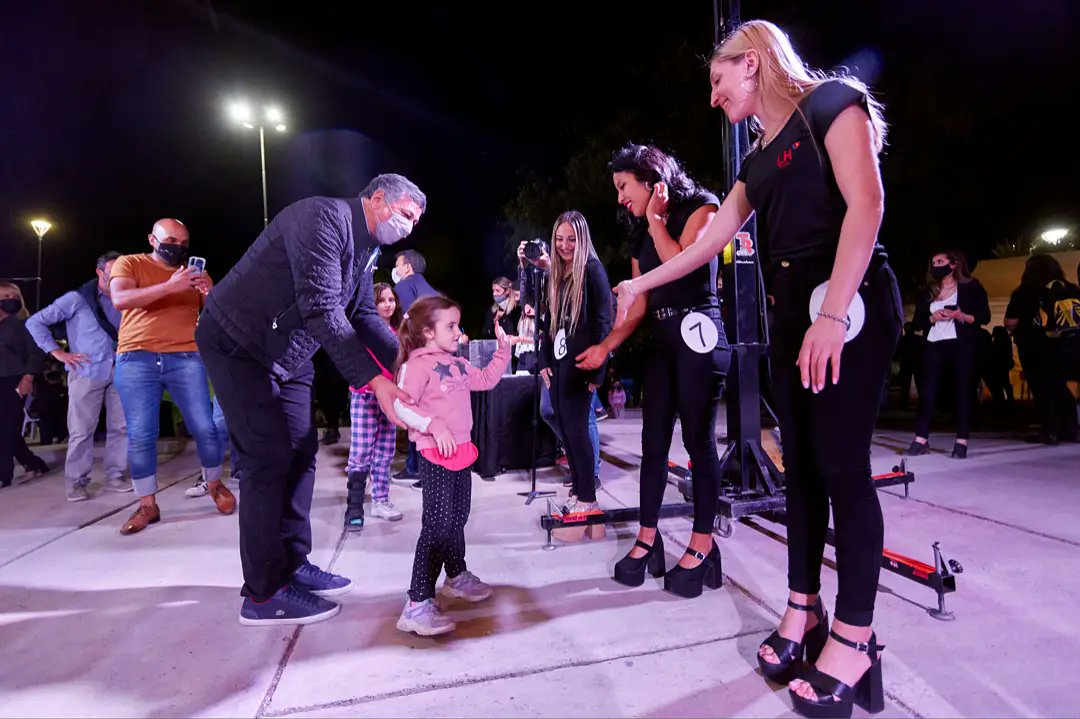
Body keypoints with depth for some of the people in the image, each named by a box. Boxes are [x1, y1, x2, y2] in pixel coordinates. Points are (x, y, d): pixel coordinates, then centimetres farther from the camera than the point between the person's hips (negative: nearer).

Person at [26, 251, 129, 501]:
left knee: (121, 427, 4)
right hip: (86, 373, -4)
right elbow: (35, 322, 1)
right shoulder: (77, 298, -1)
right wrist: (57, 352, -4)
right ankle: (76, 482, 11)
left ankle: (115, 476, 14)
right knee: (82, 430, 0)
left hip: (119, 372, 4)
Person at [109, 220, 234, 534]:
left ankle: (215, 484, 21)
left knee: (204, 428, -2)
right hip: (136, 360, -1)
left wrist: (211, 294, -13)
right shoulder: (129, 264, 8)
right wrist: (170, 286, -24)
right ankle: (147, 505, 11)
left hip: (186, 359, 1)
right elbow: (120, 299, -12)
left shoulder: (195, 273, 14)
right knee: (139, 436, -1)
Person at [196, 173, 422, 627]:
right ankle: (264, 593, 2)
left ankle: (291, 566, 20)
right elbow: (322, 308, -32)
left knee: (300, 453, 8)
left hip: (288, 358, 10)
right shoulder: (325, 217, -22)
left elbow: (365, 316, 9)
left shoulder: (366, 249, 8)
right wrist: (374, 381, -35)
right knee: (270, 459, -10)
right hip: (239, 346, -10)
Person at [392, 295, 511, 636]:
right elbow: (401, 406, -20)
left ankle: (457, 577, 40)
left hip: (461, 451, 9)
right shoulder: (417, 364, -13)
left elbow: (485, 380, 25)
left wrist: (503, 349, 20)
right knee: (437, 526, -12)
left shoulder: (458, 364, 15)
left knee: (457, 519, 21)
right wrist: (435, 426, -28)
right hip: (435, 455, -9)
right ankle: (417, 605, -7)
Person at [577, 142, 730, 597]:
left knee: (698, 439, -5)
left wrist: (655, 219, -5)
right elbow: (639, 306, 15)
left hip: (698, 332, -7)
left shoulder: (701, 208, 1)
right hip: (662, 338, 7)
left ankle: (702, 546, 5)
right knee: (653, 440, 3)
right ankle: (647, 541, 11)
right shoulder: (641, 236, 20)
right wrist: (606, 347, 7)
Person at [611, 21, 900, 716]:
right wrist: (641, 284, 27)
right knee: (801, 463, 7)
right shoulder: (759, 159, 21)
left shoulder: (831, 103, 0)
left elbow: (866, 203, -13)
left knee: (842, 464, -7)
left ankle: (854, 639, 5)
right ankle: (804, 607, 18)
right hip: (794, 305, 8)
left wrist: (833, 312, -22)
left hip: (851, 299, -7)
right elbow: (710, 241, 23)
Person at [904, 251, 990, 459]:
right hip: (934, 345, 3)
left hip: (963, 345, -3)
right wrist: (932, 318, -8)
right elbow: (917, 322, 11)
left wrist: (962, 316, -18)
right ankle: (921, 440, -3)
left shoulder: (971, 287, 4)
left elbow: (984, 317, -2)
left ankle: (961, 442, 2)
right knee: (927, 390, -4)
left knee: (963, 391, -2)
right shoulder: (928, 291, 15)